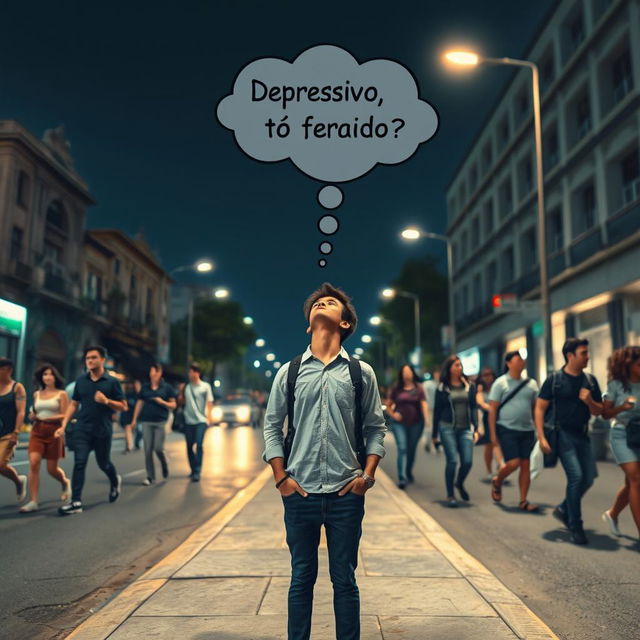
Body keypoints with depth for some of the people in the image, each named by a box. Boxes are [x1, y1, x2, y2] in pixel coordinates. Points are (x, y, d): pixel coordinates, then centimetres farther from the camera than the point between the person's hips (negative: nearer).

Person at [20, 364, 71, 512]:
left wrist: (46, 418, -19)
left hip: (54, 432, -3)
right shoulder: (37, 394, 13)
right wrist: (32, 417, 0)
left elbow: (65, 416, -6)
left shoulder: (61, 394, 0)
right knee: (33, 463, -15)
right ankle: (33, 501, -12)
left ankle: (65, 482, 37)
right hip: (37, 432, 3)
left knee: (52, 469, 3)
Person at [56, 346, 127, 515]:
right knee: (79, 463, -7)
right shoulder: (81, 381, 6)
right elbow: (73, 404, 11)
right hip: (82, 429, 2)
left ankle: (115, 481, 43)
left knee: (103, 463, 12)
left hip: (103, 430, -2)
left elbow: (123, 407, -3)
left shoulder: (112, 382, -4)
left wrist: (106, 401, -20)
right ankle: (76, 502, -3)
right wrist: (63, 425, 2)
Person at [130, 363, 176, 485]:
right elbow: (139, 403, 12)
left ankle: (165, 467, 24)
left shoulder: (167, 388, 2)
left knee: (158, 448, -7)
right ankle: (150, 476, 8)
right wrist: (134, 419, 9)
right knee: (148, 449, 0)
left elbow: (173, 405, 4)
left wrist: (163, 402, -14)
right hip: (146, 421, 2)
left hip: (160, 421, -2)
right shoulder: (145, 387, 9)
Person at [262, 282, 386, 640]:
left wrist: (367, 476, -5)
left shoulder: (361, 372, 2)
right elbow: (272, 426, 6)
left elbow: (376, 429, 5)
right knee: (302, 577, 14)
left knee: (345, 580, 11)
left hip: (346, 494, 0)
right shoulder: (289, 372, 4)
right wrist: (281, 477, -1)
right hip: (300, 494, 1)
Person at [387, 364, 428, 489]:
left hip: (416, 423, 1)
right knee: (402, 449, -12)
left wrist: (427, 419, -21)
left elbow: (423, 404, -8)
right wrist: (393, 414, -6)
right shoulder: (396, 388, 3)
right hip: (399, 423, -1)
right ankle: (402, 478, -15)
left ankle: (408, 473, 35)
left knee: (412, 449, 12)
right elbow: (388, 405, 11)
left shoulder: (418, 388, 2)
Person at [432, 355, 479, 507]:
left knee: (467, 461, -3)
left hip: (465, 429, 2)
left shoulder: (469, 386, 8)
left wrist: (476, 428, 2)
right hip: (447, 428, -2)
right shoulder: (442, 388, 2)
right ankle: (450, 495, 9)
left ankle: (459, 483, 28)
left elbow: (473, 408, 10)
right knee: (452, 461, -6)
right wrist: (435, 434, 6)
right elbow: (437, 410, 5)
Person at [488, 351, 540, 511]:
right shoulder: (500, 383, -3)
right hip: (507, 429, -4)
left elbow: (536, 407, 13)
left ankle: (523, 501, 13)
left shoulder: (531, 383, 9)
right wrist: (493, 433, -9)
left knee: (526, 465, 3)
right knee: (513, 463, -11)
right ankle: (497, 482, 20)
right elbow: (492, 410, -5)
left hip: (527, 430, 5)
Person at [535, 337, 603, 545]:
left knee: (589, 478, 5)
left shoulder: (590, 380, 8)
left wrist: (589, 401, -11)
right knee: (576, 476, -12)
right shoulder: (555, 379, -6)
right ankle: (575, 527, 2)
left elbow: (598, 411, 12)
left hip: (582, 435, 5)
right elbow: (539, 408, -5)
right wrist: (541, 437, -12)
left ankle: (563, 510, 28)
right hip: (562, 434, -5)